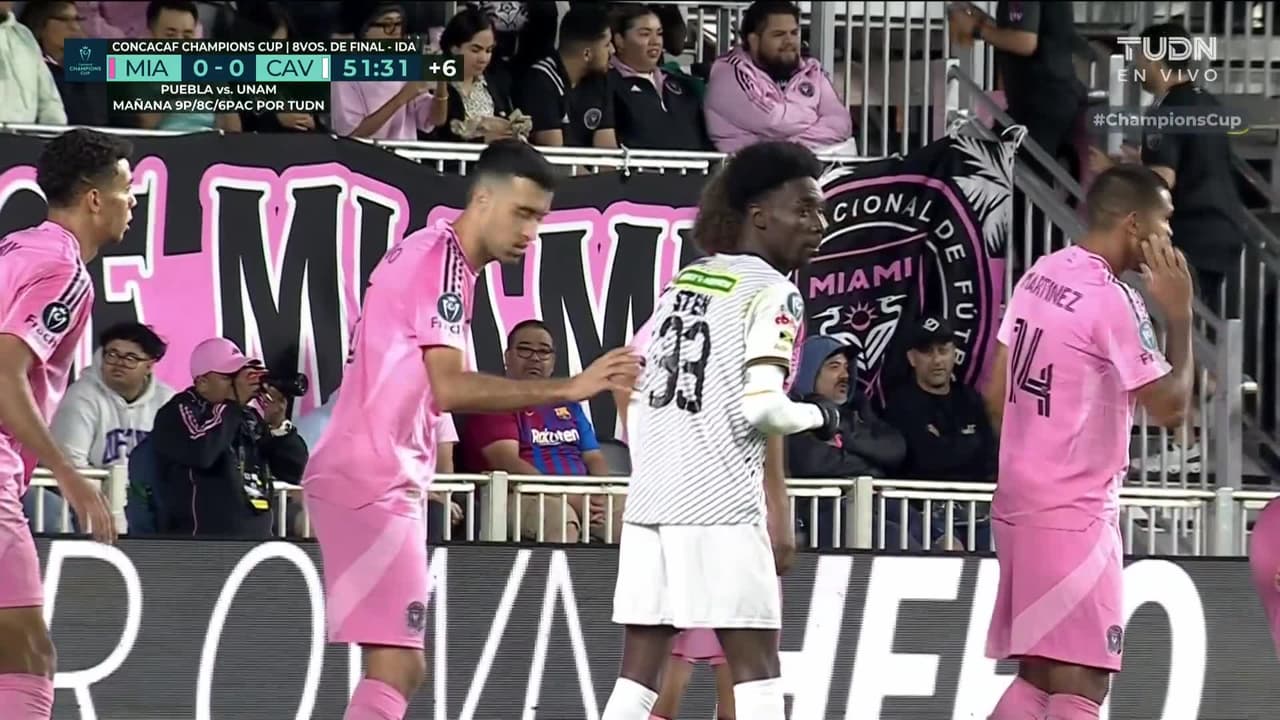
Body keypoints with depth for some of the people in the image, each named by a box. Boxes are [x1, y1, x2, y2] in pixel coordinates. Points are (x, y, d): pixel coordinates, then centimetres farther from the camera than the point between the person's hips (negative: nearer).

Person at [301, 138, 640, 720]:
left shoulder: (430, 253, 17)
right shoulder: (443, 261, -15)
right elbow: (450, 388, -25)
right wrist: (567, 389, -28)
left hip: (384, 480, 11)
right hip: (370, 481, -11)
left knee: (402, 667, 11)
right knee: (395, 667, -14)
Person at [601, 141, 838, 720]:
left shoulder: (682, 283, 18)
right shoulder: (772, 292, -5)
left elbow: (632, 403, 19)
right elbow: (760, 408, -16)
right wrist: (818, 415, 2)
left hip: (649, 501, 7)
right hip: (723, 506, -7)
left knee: (640, 669, 6)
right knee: (754, 662, 0)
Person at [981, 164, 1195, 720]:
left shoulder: (1040, 275, 9)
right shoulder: (1112, 300, -17)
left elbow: (996, 393, 15)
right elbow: (1170, 408, -15)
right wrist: (1180, 314, -7)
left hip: (1019, 502, 9)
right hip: (1072, 513, -9)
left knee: (1038, 674, 14)